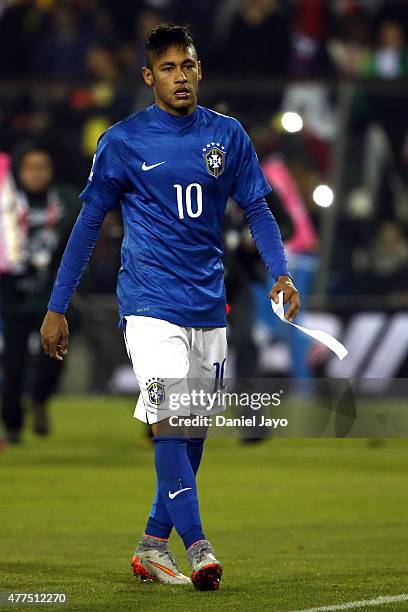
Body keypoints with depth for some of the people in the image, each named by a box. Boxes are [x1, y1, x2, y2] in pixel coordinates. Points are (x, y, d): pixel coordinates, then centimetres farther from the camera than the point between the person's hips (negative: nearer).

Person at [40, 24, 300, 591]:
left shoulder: (227, 135, 6)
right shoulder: (124, 141, -2)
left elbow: (257, 209, 10)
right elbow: (88, 224, 3)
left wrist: (281, 273, -8)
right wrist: (56, 308, 2)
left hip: (209, 305, 4)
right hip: (150, 303, -4)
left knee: (192, 431, 8)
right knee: (170, 423, -17)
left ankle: (153, 545, 19)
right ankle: (197, 549, -21)